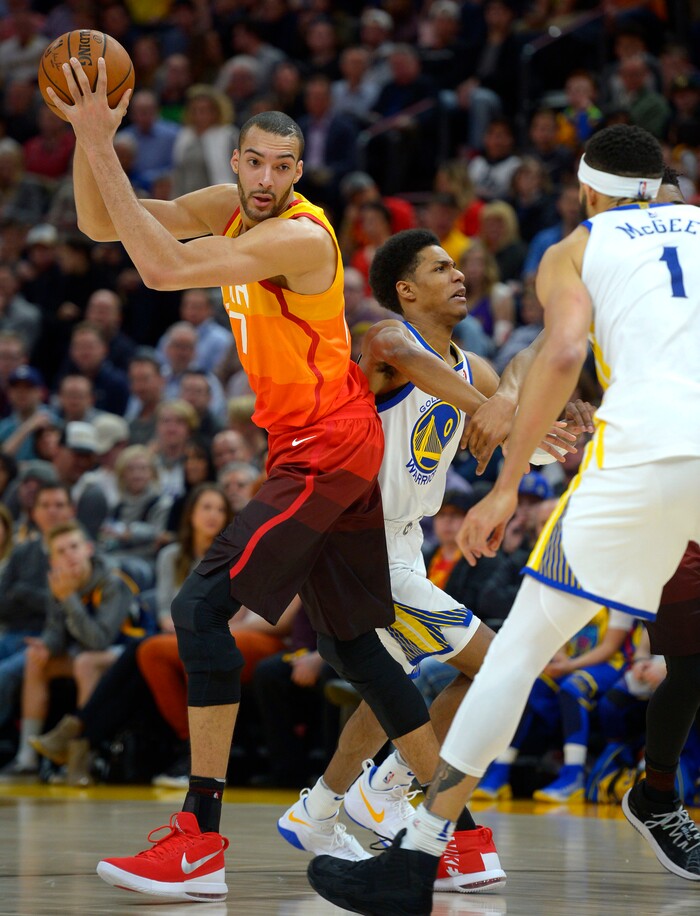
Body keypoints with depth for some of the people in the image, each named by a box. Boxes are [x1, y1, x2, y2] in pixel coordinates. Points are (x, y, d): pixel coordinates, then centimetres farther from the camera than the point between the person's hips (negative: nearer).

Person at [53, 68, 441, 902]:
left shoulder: (299, 236, -21)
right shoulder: (231, 209, 6)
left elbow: (162, 268, -31)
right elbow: (99, 223, 3)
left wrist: (101, 147, -30)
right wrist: (90, 138, -14)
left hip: (328, 450, -10)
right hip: (314, 449, 10)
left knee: (203, 606, -17)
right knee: (349, 643, 14)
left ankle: (200, 841, -19)